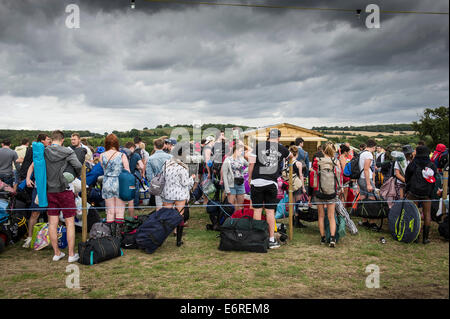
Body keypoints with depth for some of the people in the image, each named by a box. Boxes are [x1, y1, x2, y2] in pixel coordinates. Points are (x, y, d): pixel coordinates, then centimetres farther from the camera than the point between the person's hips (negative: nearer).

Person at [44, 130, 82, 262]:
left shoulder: (43, 152, 2)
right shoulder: (67, 152, -9)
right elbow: (78, 166, -18)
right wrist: (77, 175, 2)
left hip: (49, 191, 4)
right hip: (65, 191, -3)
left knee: (52, 223, 9)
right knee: (70, 223, 4)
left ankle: (56, 253, 18)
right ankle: (71, 254, 7)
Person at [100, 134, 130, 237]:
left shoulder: (102, 156, -2)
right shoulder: (122, 156, -7)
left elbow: (104, 169, 8)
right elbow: (127, 172, -4)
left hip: (107, 184, 2)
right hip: (119, 184, -2)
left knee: (110, 211, 9)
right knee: (120, 211, 6)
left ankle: (110, 235, 13)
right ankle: (118, 234, 4)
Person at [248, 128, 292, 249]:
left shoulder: (259, 146, 2)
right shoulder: (282, 149, 8)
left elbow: (251, 163, -2)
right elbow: (290, 156, 30)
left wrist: (249, 178, 8)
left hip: (257, 181, -1)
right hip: (272, 183, 1)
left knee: (257, 210, 6)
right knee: (270, 211, 6)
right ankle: (272, 240, 9)